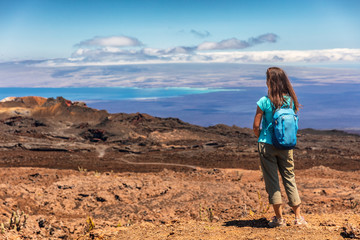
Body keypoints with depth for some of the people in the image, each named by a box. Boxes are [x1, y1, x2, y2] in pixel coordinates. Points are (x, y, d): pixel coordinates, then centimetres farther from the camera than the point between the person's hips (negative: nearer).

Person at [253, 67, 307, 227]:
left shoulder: (264, 102, -13)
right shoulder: (291, 100, -1)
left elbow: (256, 127, -9)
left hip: (267, 145, -4)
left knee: (272, 181, 6)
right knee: (289, 179, 14)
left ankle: (279, 218, 12)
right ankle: (298, 217, 19)